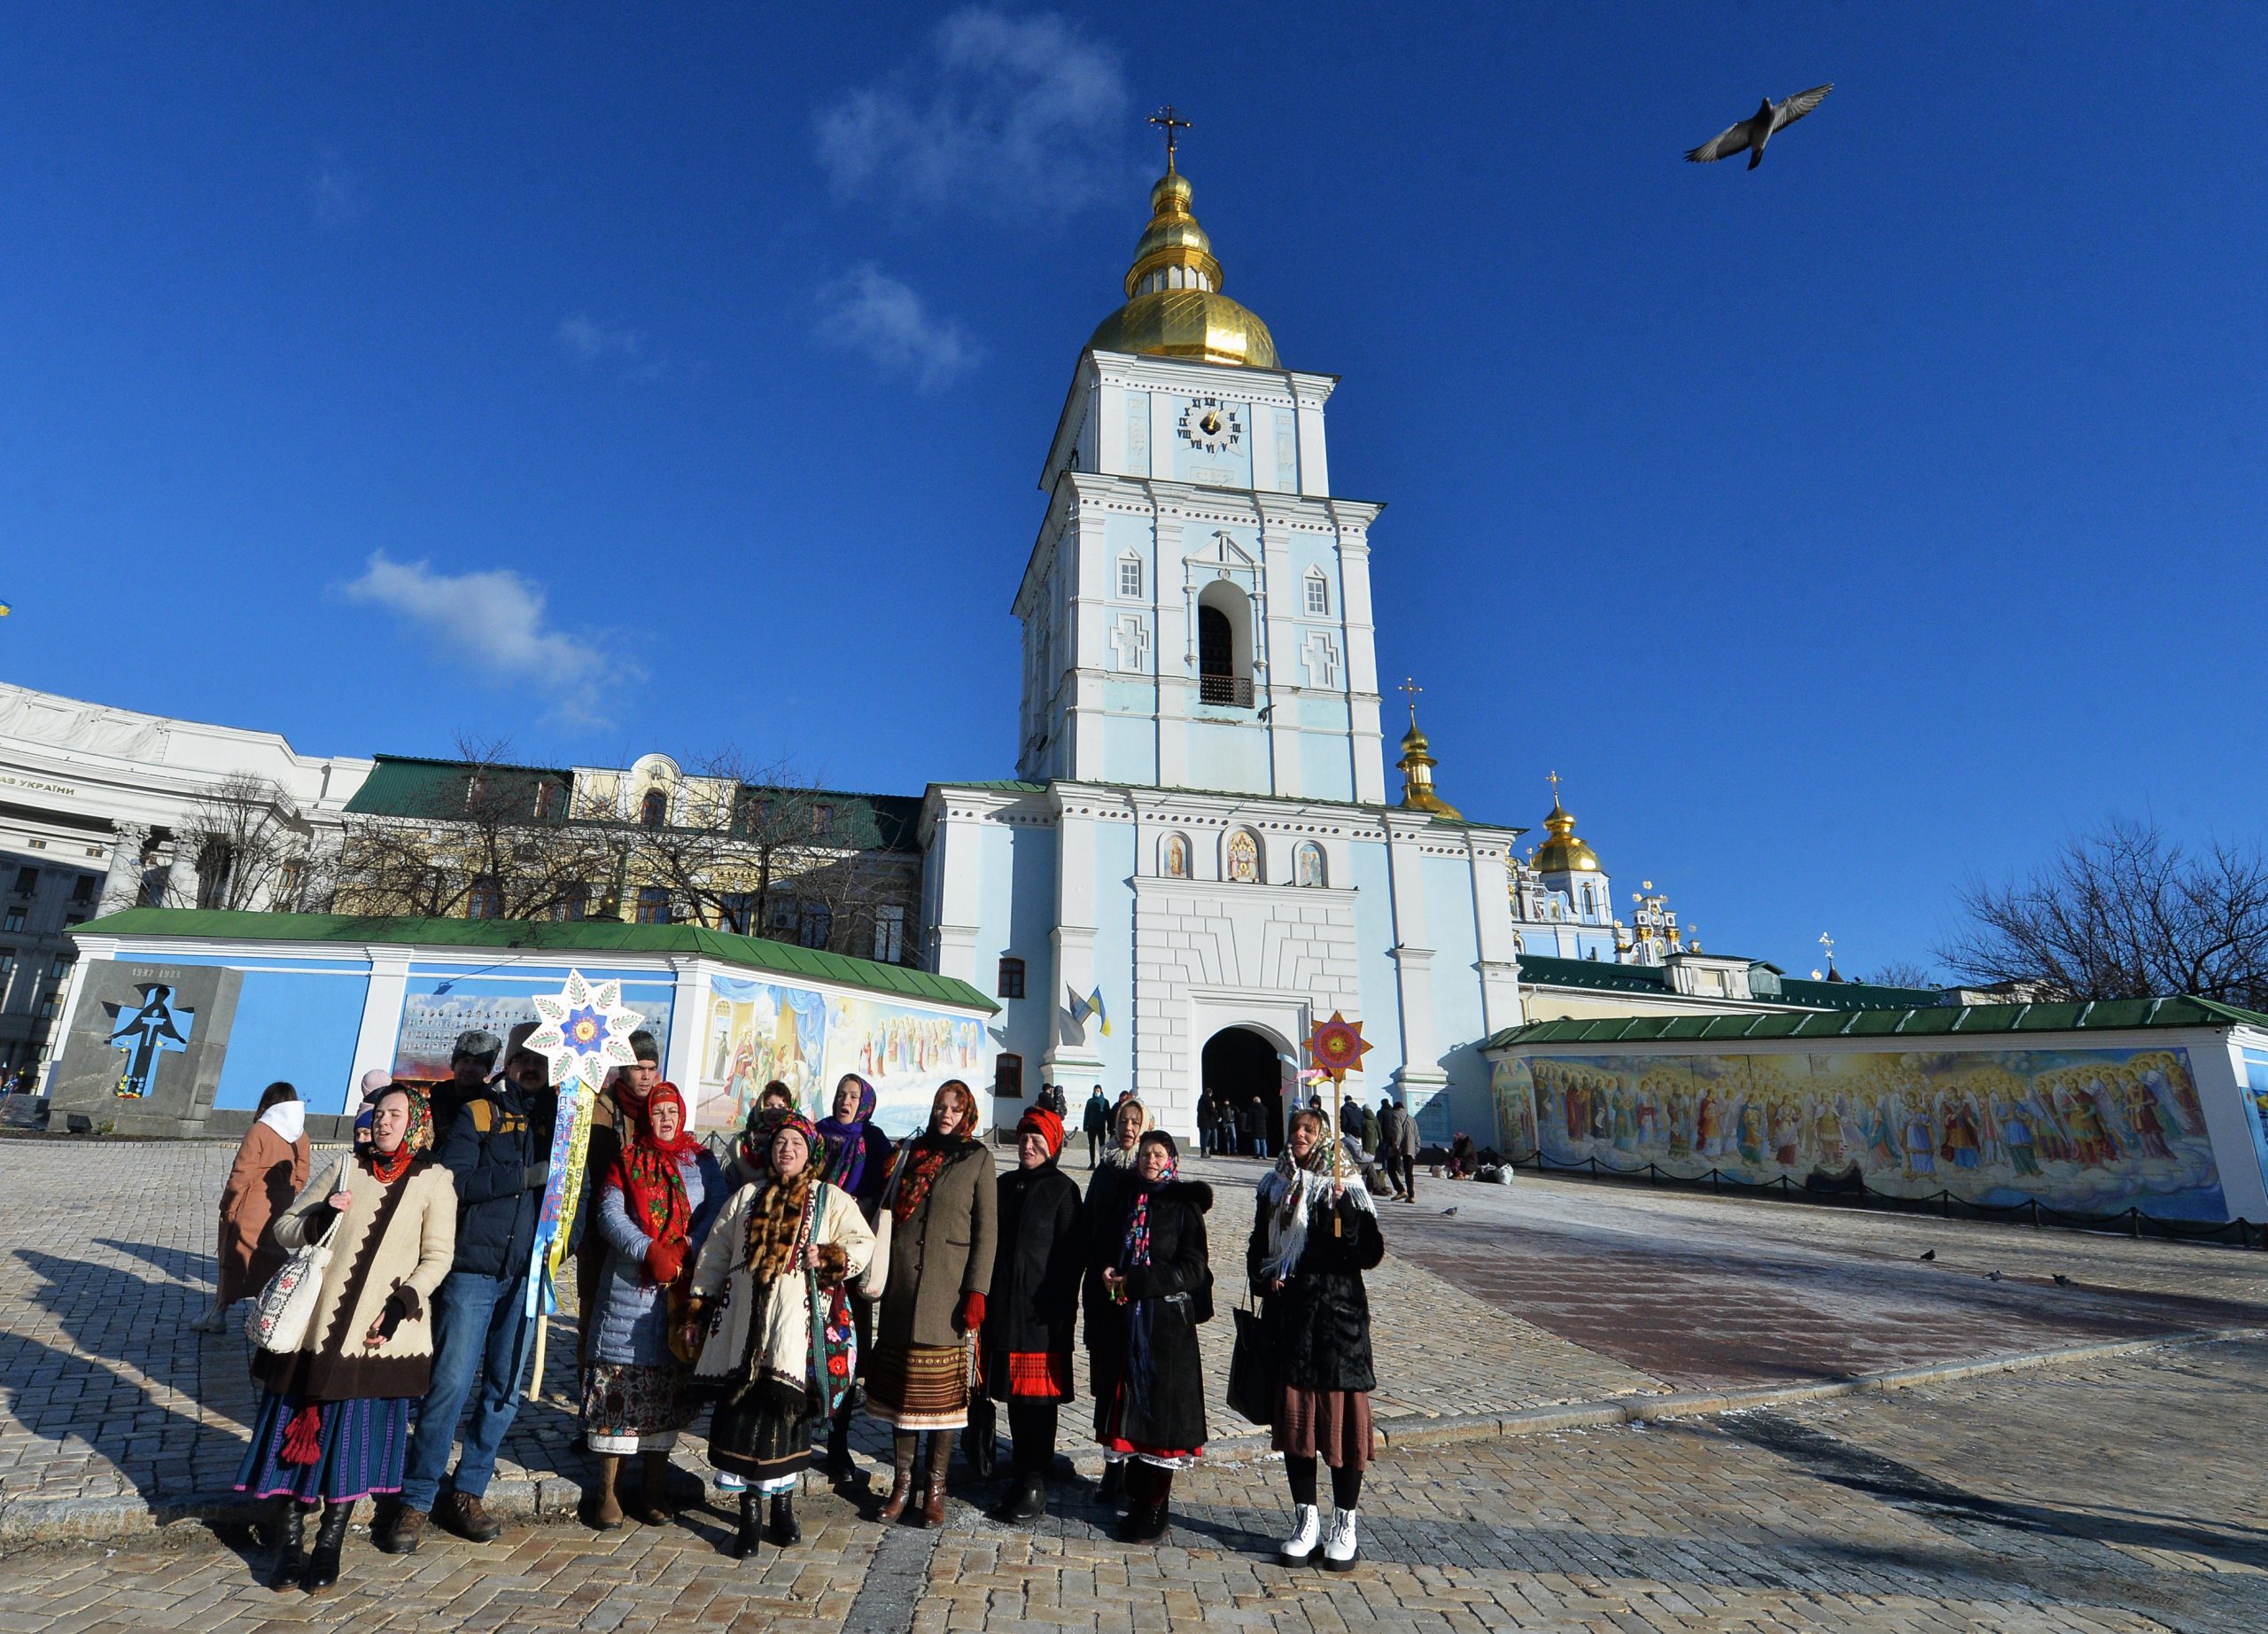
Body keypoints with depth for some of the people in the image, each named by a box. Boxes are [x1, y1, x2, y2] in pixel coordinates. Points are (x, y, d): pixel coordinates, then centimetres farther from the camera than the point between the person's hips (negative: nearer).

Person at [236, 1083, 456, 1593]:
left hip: (380, 1334, -2)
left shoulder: (434, 1181, -2)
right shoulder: (344, 1169, 6)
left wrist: (401, 1304, -15)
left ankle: (329, 1547, 21)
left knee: (355, 1435, 5)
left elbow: (436, 1257, -3)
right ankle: (289, 1544, 24)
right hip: (317, 1321, 2)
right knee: (300, 1430, 8)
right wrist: (321, 1216, -12)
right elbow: (284, 1229, 8)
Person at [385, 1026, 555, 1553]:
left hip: (528, 1274, 3)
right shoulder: (477, 1113, 0)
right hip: (473, 1268, -3)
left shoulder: (557, 1115, 10)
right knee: (451, 1382, -3)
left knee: (505, 1389, 9)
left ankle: (467, 1493, 23)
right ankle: (415, 1500, 13)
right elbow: (453, 1179, -12)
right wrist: (525, 1176, -18)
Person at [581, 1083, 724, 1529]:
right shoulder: (625, 1162, 6)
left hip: (684, 1286, 1)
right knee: (621, 1377, 0)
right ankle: (608, 1489, 13)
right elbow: (610, 1216, -6)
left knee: (668, 1382, 6)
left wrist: (686, 1249, -16)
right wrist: (650, 1251, -18)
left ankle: (654, 1489, 16)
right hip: (630, 1285, -1)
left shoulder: (702, 1162, 9)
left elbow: (718, 1210, 0)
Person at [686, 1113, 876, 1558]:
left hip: (800, 1322, -2)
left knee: (789, 1409, -1)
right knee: (743, 1411, -1)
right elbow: (714, 1254, 18)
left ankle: (783, 1503, 18)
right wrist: (697, 1311, 14)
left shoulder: (832, 1199, 7)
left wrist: (829, 1257, -18)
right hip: (744, 1320, 2)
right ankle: (748, 1513, 12)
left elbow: (863, 1243, 0)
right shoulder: (747, 1196, 16)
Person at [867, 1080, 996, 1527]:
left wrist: (977, 1291, -9)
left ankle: (935, 1487, 13)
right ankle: (902, 1481, 20)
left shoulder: (978, 1158, 2)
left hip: (947, 1287, -3)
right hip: (902, 1284, 3)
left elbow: (985, 1229, -1)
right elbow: (888, 1209, 15)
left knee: (942, 1388, 1)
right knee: (900, 1383, 8)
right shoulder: (911, 1151, 13)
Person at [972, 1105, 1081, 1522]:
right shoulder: (1004, 1184, 11)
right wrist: (983, 1296, 9)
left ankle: (1035, 1486, 10)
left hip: (1041, 1311, -5)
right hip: (1002, 1307, 6)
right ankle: (1019, 1475, 27)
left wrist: (1061, 1310, -11)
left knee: (1038, 1397, 0)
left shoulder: (1063, 1189, -6)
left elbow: (1070, 1255, -8)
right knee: (1013, 1394, 14)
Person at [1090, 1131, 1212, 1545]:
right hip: (1125, 1323, 5)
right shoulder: (1129, 1202, 11)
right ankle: (1137, 1504, 21)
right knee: (1131, 1412, 9)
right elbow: (1111, 1254, 20)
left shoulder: (1184, 1207, -4)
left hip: (1168, 1324, -5)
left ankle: (1156, 1514, 10)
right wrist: (1110, 1273, -1)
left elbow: (1192, 1270, -11)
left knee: (1160, 1413, 0)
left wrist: (1133, 1282, -15)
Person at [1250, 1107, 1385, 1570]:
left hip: (1337, 1313, -4)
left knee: (1341, 1414, 0)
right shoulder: (1274, 1187, 9)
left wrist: (1343, 1207, -26)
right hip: (1286, 1315, 4)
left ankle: (1345, 1526, 16)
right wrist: (1262, 1280, 1)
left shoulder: (1345, 1189, -5)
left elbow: (1370, 1254, -14)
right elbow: (1258, 1246, 19)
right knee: (1293, 1414, 9)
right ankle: (1305, 1521, 23)